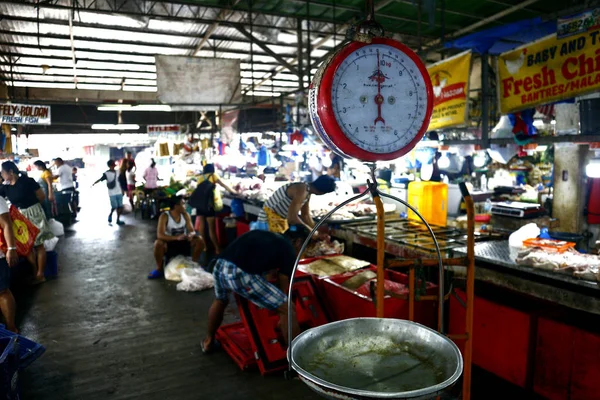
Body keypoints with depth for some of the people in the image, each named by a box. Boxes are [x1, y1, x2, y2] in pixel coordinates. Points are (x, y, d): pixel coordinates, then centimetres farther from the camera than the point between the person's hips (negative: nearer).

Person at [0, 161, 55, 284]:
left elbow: (42, 197, -8)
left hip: (34, 214, -6)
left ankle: (40, 274, 7)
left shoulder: (28, 181, -13)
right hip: (20, 218, 6)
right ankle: (36, 272, 22)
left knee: (39, 245, 1)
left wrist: (31, 204, 1)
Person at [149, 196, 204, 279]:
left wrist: (190, 235, -35)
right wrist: (177, 237, -44)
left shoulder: (186, 215, -6)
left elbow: (192, 231, -8)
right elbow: (160, 235, -29)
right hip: (170, 244, -3)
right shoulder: (164, 216, -19)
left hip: (183, 243, 3)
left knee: (199, 240, -20)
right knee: (158, 243, -34)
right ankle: (159, 269, -12)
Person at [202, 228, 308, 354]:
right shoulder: (288, 250, 13)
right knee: (287, 308, 7)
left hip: (219, 266, 8)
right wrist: (283, 315, 29)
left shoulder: (261, 234, 31)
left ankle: (208, 342, 57)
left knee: (220, 300, 39)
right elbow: (284, 286, 15)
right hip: (240, 274, -7)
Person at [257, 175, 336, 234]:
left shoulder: (307, 191, 1)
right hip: (270, 214, -10)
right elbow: (292, 218, -34)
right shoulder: (301, 191, -29)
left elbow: (306, 215, 11)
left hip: (281, 217, 10)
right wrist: (311, 231, -22)